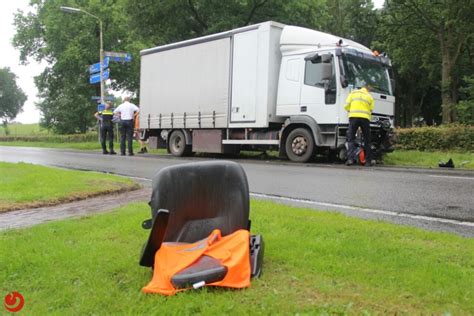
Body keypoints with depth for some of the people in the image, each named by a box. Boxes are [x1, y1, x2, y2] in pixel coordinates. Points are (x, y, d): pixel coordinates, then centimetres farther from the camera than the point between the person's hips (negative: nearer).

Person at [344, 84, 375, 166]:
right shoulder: (370, 97, 17)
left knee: (350, 139, 4)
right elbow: (371, 110, 9)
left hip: (353, 117, -1)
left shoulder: (353, 93, 14)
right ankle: (369, 159, 17)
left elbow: (346, 106, 7)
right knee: (367, 140, 13)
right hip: (365, 118, 1)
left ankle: (350, 158, -10)